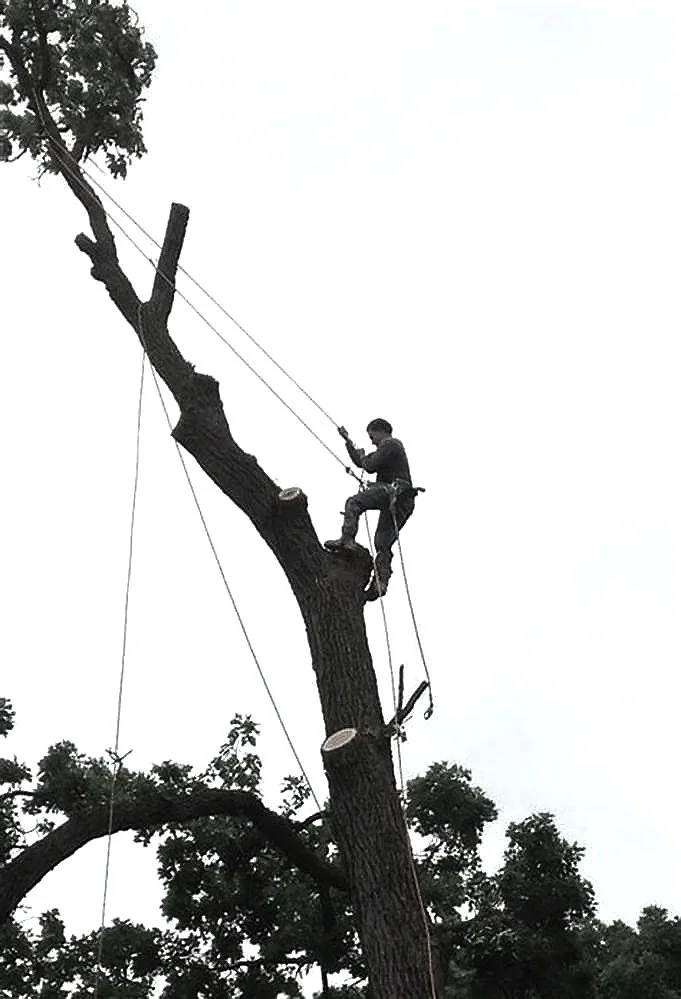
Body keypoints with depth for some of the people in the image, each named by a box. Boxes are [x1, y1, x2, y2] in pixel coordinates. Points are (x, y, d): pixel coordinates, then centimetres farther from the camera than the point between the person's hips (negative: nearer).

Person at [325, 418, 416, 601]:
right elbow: (361, 463, 36)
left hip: (392, 492, -10)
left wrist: (363, 457, 12)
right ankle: (380, 582, -7)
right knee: (383, 543, 2)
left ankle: (347, 539, -26)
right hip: (402, 503, 10)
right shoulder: (389, 448, 32)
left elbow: (370, 466, -10)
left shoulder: (390, 445, 1)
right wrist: (348, 441, 35)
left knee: (353, 503, -11)